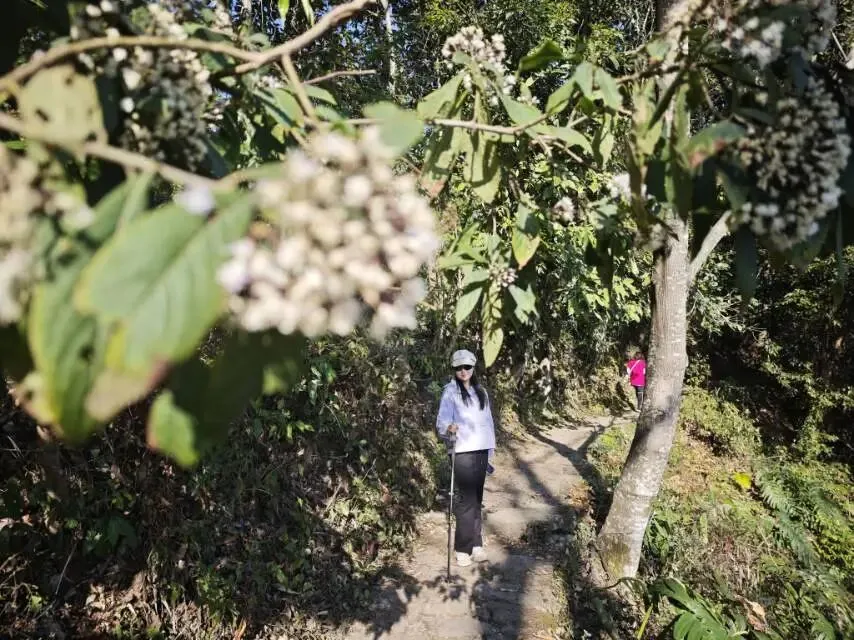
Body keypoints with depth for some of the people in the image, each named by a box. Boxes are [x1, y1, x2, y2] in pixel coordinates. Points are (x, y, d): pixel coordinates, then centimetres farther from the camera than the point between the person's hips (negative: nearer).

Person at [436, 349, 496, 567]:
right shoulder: (451, 391, -2)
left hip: (481, 450, 5)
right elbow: (442, 418, -12)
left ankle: (476, 545, 15)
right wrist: (448, 427, -34)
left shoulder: (481, 392, 15)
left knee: (477, 499, 8)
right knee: (467, 499, -7)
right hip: (463, 451, -5)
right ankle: (463, 549, 1)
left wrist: (490, 451, 15)